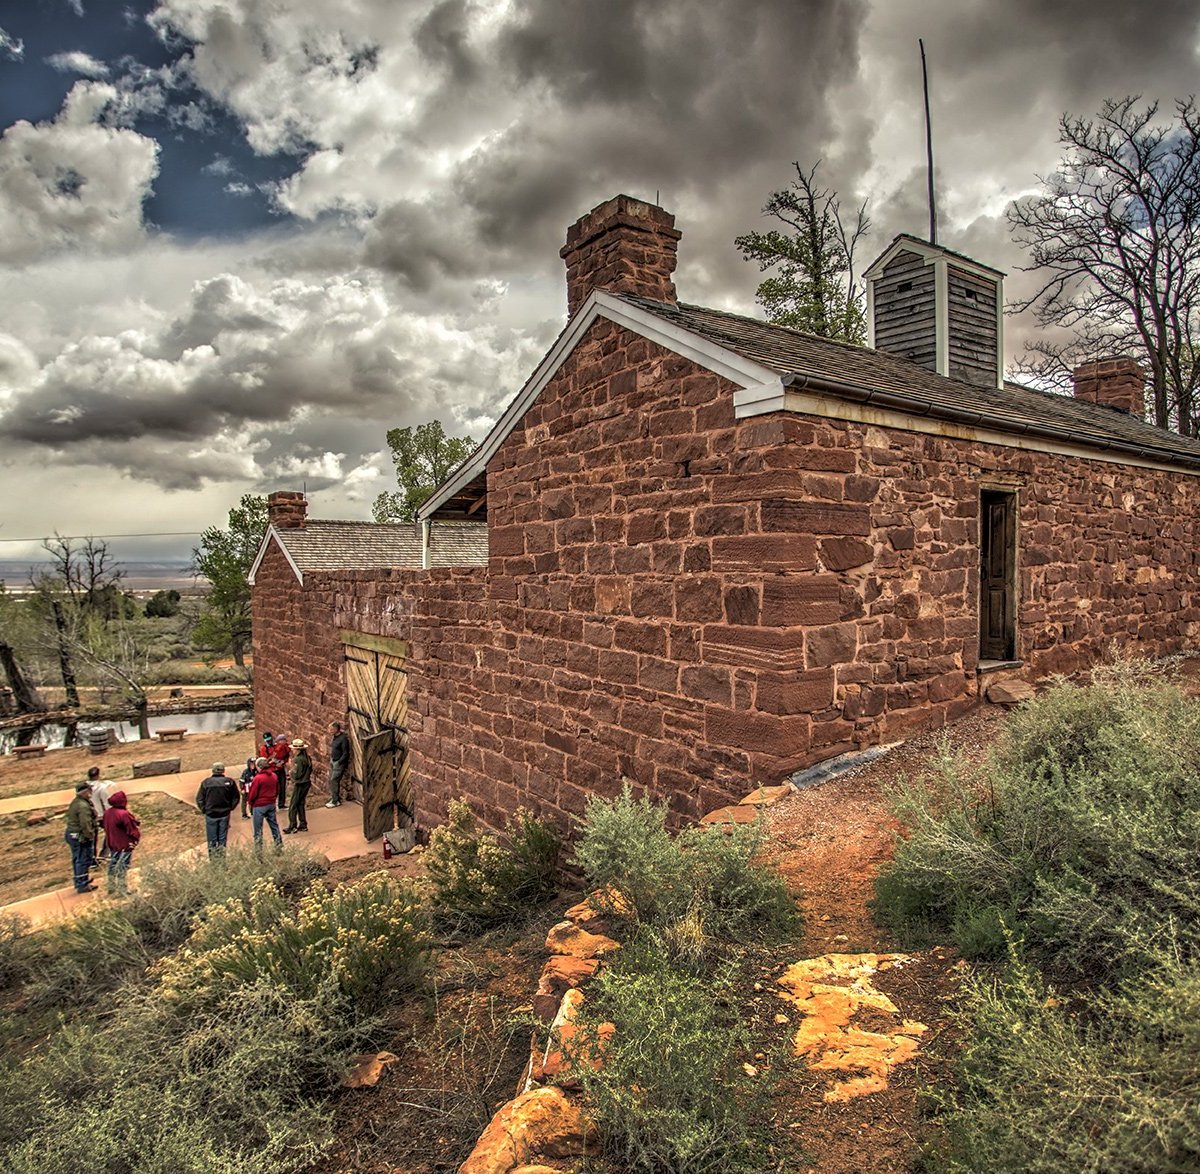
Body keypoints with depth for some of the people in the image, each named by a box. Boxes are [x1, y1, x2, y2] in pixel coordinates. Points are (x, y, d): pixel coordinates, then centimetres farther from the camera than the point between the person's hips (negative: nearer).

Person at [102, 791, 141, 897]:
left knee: (113, 866, 19)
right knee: (123, 868, 5)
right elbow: (133, 830, -19)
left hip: (112, 845, 7)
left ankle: (112, 889, 31)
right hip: (124, 846, -7)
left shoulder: (107, 813, -4)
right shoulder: (124, 814, -27)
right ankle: (123, 891, 14)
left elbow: (106, 828, 9)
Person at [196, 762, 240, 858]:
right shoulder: (229, 782, -7)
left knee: (212, 840, 9)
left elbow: (199, 799, -3)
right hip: (225, 814, 0)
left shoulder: (206, 782, -7)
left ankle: (212, 858, 12)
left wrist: (204, 810, 9)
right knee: (222, 839, 10)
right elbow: (236, 798, 0)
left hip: (210, 814, 0)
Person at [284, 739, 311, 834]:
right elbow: (310, 770, 13)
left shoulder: (298, 759, -21)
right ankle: (303, 825, 20)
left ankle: (292, 827, 3)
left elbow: (296, 775, -20)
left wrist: (291, 772, -2)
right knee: (301, 804, 17)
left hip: (299, 785, -8)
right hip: (307, 783, 8)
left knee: (293, 806, 1)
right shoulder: (308, 758, 4)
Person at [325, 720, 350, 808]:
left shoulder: (343, 739, -19)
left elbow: (346, 754, -18)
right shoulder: (334, 737, 7)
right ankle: (334, 798, 22)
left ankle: (335, 801, 2)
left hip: (339, 763, -8)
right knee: (331, 780, 11)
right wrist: (330, 760, 11)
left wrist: (339, 762, -19)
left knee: (334, 781, -7)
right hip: (333, 761, 8)